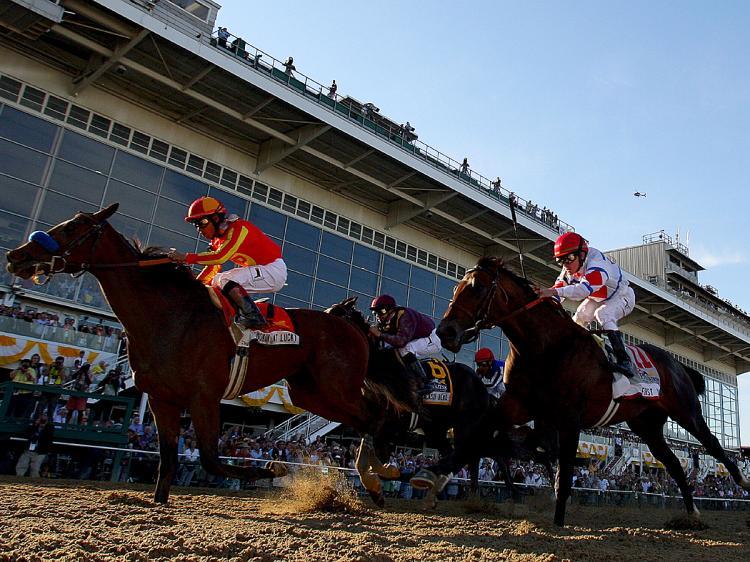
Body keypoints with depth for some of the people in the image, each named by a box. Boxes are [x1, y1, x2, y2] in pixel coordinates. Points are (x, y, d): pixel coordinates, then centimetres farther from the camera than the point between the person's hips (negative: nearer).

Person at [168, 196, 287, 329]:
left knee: (226, 280, -24)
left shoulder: (238, 228, -17)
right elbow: (213, 266, 16)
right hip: (259, 269, 10)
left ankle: (254, 318, -19)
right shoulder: (218, 239, 12)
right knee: (217, 281, 11)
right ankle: (241, 317, 8)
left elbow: (220, 257, -29)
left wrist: (186, 257, -28)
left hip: (273, 269, -10)